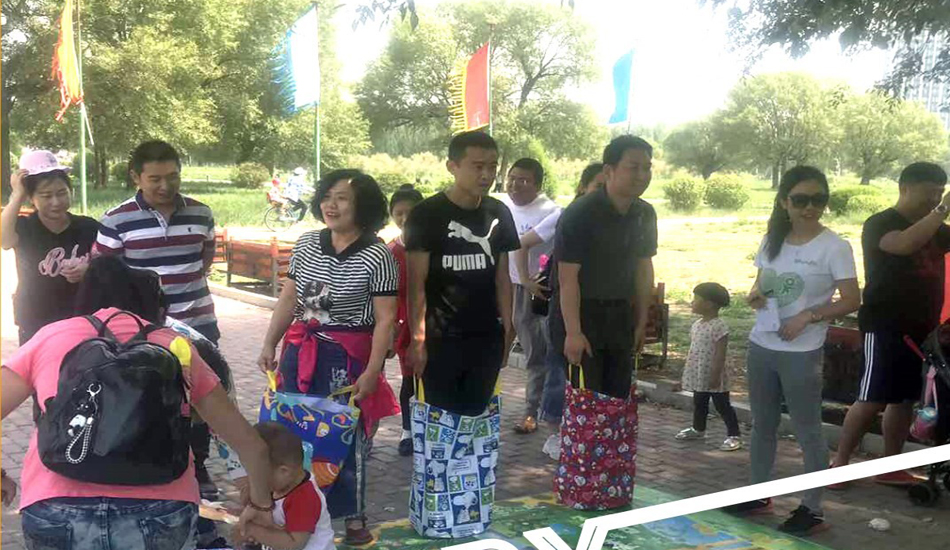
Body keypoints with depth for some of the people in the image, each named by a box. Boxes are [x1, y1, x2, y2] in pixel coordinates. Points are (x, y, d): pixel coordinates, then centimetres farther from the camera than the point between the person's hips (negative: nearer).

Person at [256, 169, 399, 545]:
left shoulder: (377, 256, -12)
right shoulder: (306, 244, 5)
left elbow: (385, 319, -12)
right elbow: (289, 298, 11)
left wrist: (372, 371, -15)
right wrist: (269, 345, 8)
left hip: (349, 358, -5)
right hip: (301, 353, 5)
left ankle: (353, 516, 20)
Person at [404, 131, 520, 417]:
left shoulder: (499, 214, 6)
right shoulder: (426, 215, -8)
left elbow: (502, 277, 12)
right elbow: (417, 283, -9)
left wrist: (508, 328, 8)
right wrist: (417, 338, -15)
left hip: (487, 338, 4)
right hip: (440, 339, -4)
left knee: (475, 414, 10)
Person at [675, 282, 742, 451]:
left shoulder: (719, 326, -20)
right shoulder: (696, 325, 6)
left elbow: (720, 354, -21)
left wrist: (716, 375, -22)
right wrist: (688, 371, 15)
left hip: (714, 377, -8)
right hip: (698, 376, 8)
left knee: (722, 406, 0)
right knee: (699, 404, 22)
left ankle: (734, 435, 9)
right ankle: (698, 429, 40)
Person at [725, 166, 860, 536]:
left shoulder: (834, 247, -10)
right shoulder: (772, 240, 7)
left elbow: (852, 300, -11)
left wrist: (807, 317, -20)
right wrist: (754, 296, -5)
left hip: (802, 353, -6)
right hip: (761, 346, 6)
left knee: (807, 431, 3)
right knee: (762, 425, 16)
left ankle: (812, 509, 14)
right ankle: (759, 494, 31)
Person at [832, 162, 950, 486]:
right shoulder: (881, 224, -8)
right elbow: (905, 244, -28)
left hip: (922, 328, 7)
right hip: (886, 327, -7)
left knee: (906, 398, 9)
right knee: (873, 399, -8)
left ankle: (891, 467, 17)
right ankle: (839, 463, 1)